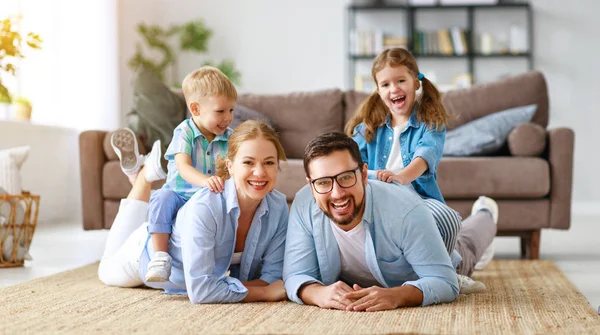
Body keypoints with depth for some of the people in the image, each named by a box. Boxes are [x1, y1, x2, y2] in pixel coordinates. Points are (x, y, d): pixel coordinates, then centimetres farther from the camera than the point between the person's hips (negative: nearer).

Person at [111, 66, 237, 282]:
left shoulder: (228, 137, 2)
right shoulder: (185, 133, -11)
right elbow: (183, 167, -26)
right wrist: (204, 180, -46)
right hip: (180, 193, -3)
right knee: (162, 198, -34)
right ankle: (160, 257, -35)